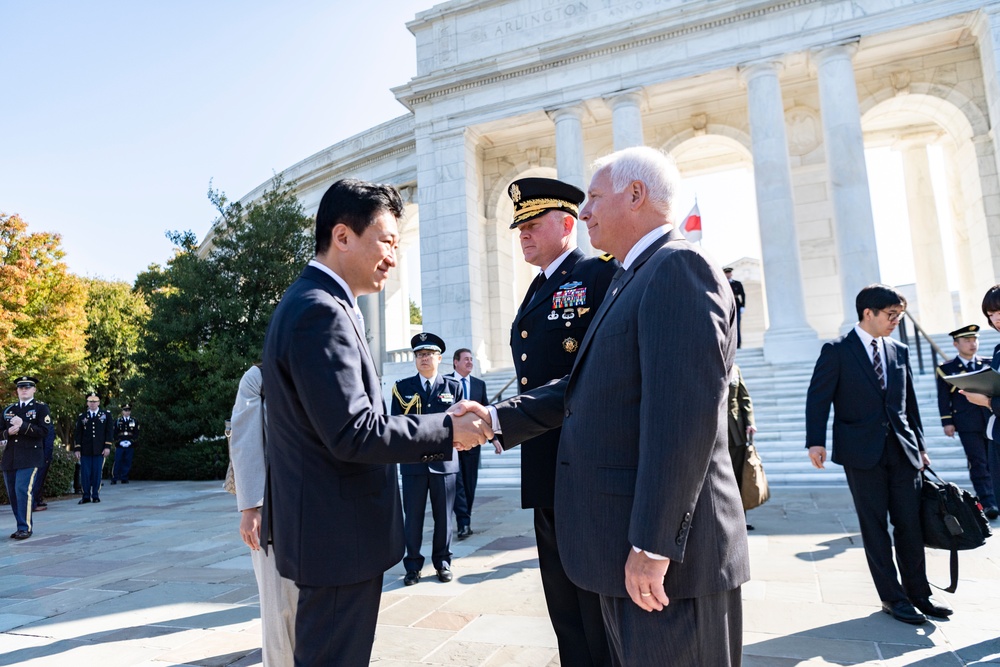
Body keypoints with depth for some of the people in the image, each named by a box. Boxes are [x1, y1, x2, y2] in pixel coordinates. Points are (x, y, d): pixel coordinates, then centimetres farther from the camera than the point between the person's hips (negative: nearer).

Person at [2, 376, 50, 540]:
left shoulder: (41, 408, 2)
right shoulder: (8, 409, 18)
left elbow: (44, 431, -8)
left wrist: (23, 425, -17)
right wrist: (9, 432, -3)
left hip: (29, 457, -6)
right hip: (9, 458, 6)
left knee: (23, 490, -14)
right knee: (13, 494, 8)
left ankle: (25, 528, -7)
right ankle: (21, 526, 19)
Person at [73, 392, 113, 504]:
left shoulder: (106, 414, 8)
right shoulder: (81, 416, 11)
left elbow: (110, 431, 4)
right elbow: (77, 433, 8)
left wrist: (107, 446, -4)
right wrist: (77, 449, 0)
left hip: (100, 450, -1)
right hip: (85, 450, 1)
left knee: (97, 473, 2)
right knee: (85, 474, 0)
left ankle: (96, 495, 11)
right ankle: (86, 496, 8)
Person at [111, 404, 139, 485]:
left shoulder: (134, 422, 10)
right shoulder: (117, 422, 10)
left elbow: (136, 434, 5)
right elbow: (115, 434, 4)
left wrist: (130, 441, -10)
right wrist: (119, 441, -10)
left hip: (130, 446, 1)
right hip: (119, 445, -1)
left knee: (127, 463, 2)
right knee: (117, 462, -4)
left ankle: (124, 479, 10)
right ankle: (114, 479, 1)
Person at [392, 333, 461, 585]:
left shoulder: (453, 386, 8)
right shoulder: (402, 387, 7)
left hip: (444, 460, 1)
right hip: (413, 461, 0)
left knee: (443, 515, 8)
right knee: (412, 516, 4)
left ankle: (442, 562, 23)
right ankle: (413, 565, 16)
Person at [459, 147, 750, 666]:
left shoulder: (678, 267, -15)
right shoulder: (632, 280, 17)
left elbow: (684, 414, -24)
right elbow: (585, 390, 16)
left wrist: (653, 544, -23)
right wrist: (497, 418, 10)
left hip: (666, 554, -10)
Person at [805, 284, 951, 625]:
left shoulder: (900, 351, 12)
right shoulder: (836, 351, -4)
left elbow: (910, 402, 16)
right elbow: (818, 397, -9)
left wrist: (920, 445, 14)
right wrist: (816, 441, -19)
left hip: (902, 450, 5)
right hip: (862, 451, -4)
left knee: (910, 523, 9)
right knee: (874, 527, 4)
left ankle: (918, 593, 24)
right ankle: (892, 597, 16)